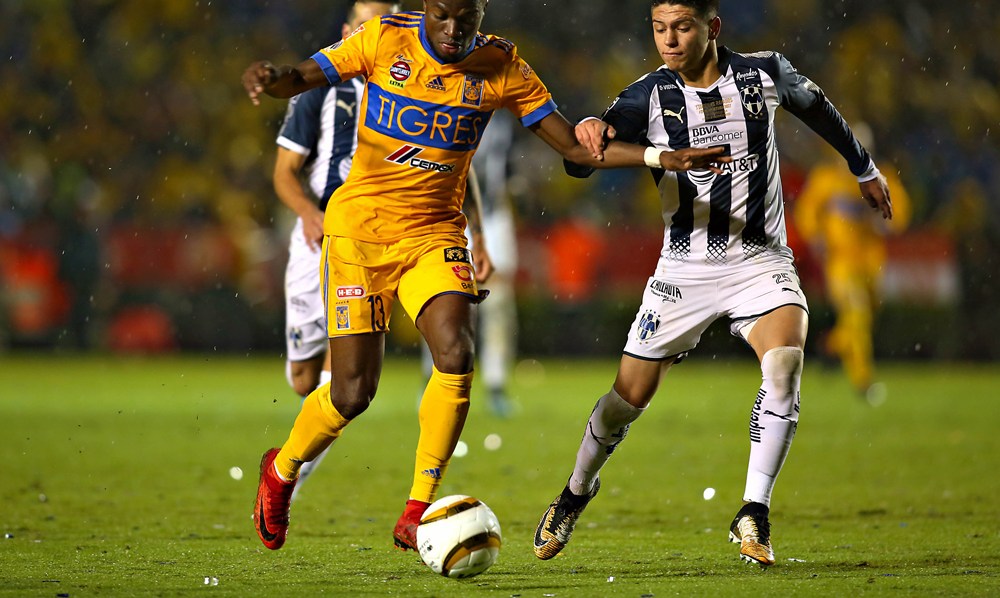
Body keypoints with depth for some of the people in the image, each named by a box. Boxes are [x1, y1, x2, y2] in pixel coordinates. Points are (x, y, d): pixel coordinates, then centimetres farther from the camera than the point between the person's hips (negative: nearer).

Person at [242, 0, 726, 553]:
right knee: (352, 392, -6)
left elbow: (576, 148, -1)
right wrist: (269, 78, -35)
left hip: (435, 234, 2)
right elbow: (300, 79, -11)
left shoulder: (500, 67, -3)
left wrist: (662, 158, -13)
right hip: (359, 229, -2)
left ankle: (416, 515, -11)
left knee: (456, 355, -23)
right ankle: (281, 470, 26)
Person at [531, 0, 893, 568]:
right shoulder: (649, 95, -7)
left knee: (785, 362, -27)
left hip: (761, 260, 0)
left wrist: (865, 168, 30)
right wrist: (590, 134, -39)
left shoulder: (764, 73, -5)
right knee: (631, 394, 2)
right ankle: (576, 493, 30)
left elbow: (816, 106, 16)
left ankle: (754, 515, -19)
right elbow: (579, 165, -14)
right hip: (686, 265, 0)